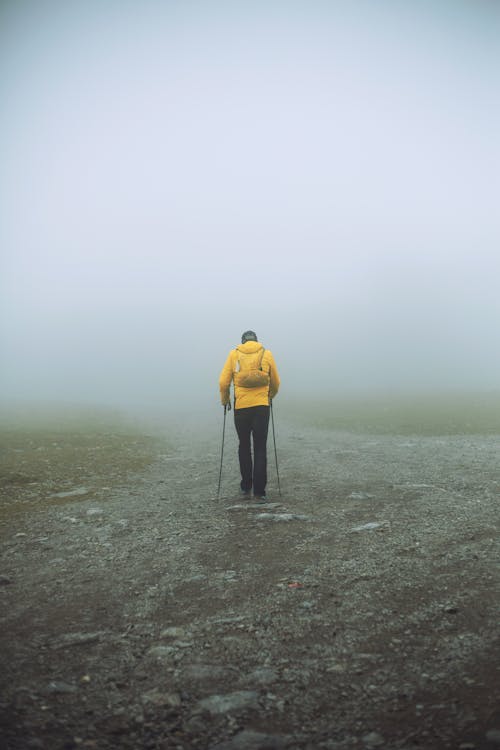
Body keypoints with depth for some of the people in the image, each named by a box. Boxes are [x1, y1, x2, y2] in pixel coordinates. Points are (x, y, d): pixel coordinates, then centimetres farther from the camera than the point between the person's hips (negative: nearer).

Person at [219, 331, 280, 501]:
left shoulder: (234, 354, 4)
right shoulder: (266, 354, 6)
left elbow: (223, 382, 0)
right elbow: (276, 383, 12)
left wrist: (225, 400, 17)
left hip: (241, 406, 1)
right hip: (262, 407, 0)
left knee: (244, 446, 17)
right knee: (260, 449, 3)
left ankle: (246, 485, 24)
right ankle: (259, 491, -1)